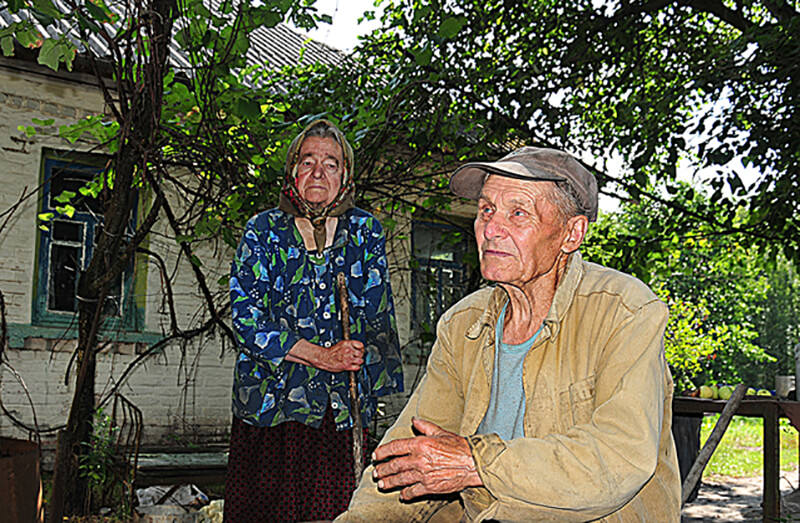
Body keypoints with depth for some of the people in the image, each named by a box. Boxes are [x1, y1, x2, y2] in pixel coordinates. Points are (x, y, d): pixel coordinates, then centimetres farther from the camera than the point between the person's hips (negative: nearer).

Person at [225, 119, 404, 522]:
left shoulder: (365, 231, 6)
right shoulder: (263, 231, 2)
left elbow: (378, 319, 9)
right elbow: (246, 319, -7)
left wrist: (379, 391, 3)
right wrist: (323, 357, -13)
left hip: (341, 409, 1)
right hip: (269, 404, 0)